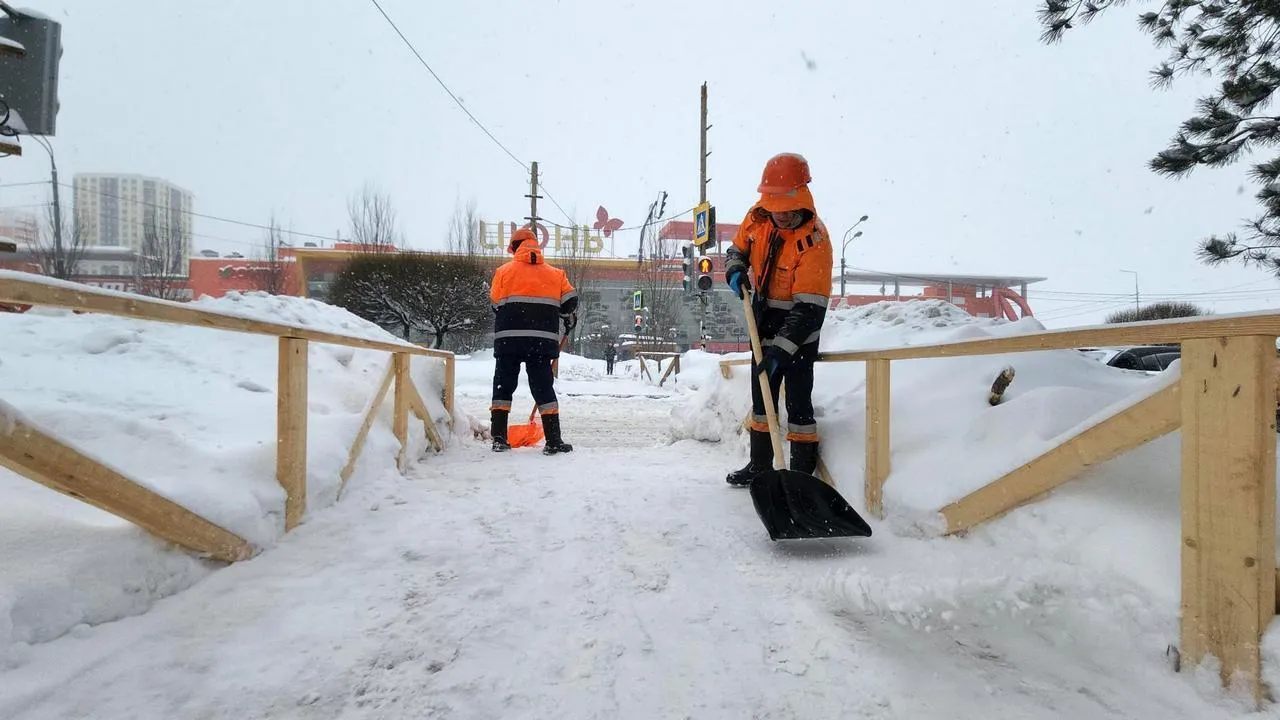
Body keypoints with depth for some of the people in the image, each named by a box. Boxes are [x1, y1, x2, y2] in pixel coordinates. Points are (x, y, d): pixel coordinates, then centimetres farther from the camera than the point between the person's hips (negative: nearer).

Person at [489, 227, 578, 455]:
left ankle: (499, 438, 8)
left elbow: (496, 303, 4)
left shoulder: (504, 271, 5)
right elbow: (569, 301, 7)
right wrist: (570, 322, 26)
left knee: (503, 386, 10)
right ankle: (554, 441, 1)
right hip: (543, 339, 1)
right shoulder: (554, 273, 10)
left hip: (508, 338, -1)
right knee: (543, 387, 5)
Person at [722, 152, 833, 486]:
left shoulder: (814, 240, -27)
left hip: (798, 327, -7)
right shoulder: (757, 216, -8)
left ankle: (803, 472, 9)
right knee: (761, 395, 15)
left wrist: (780, 350, -33)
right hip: (764, 319, 7)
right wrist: (735, 272, -12)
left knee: (798, 400, -5)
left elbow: (808, 308, -29)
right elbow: (737, 249, 11)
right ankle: (760, 465, 30)